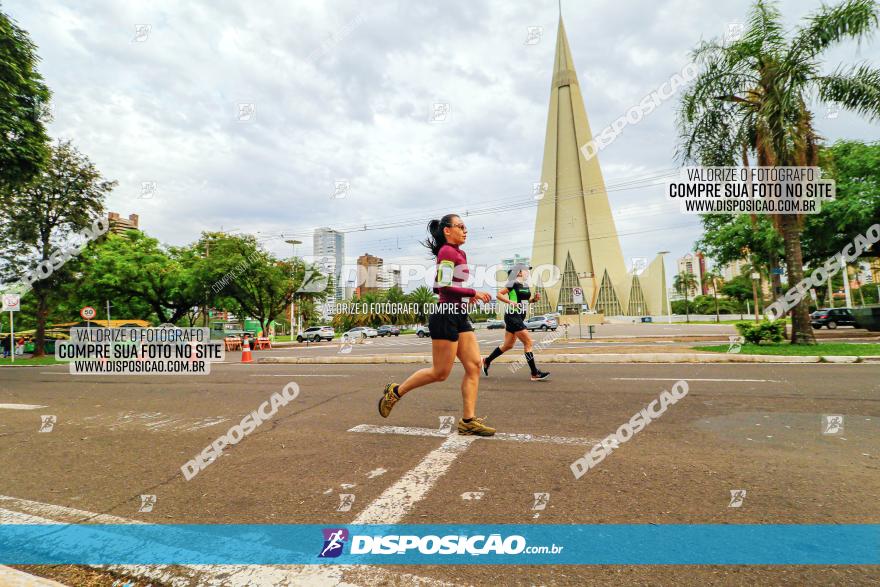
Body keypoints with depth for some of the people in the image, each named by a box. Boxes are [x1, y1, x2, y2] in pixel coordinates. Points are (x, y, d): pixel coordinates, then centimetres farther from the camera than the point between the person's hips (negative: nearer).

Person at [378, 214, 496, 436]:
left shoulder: (458, 253, 18)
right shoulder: (448, 251, -10)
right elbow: (444, 287, -20)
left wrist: (466, 295, 13)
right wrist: (474, 293, -15)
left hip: (460, 317, 10)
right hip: (446, 316, -10)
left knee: (474, 366, 3)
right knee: (440, 372, -1)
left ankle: (468, 420, 7)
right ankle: (395, 391, 16)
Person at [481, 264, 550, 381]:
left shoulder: (526, 285, 14)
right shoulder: (513, 283, -11)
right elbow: (499, 294, -12)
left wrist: (535, 299, 5)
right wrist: (511, 302, -23)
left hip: (519, 317, 9)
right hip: (512, 316, -9)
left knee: (508, 345, 14)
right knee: (528, 341, -11)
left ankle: (487, 361, 30)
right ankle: (535, 373, -6)